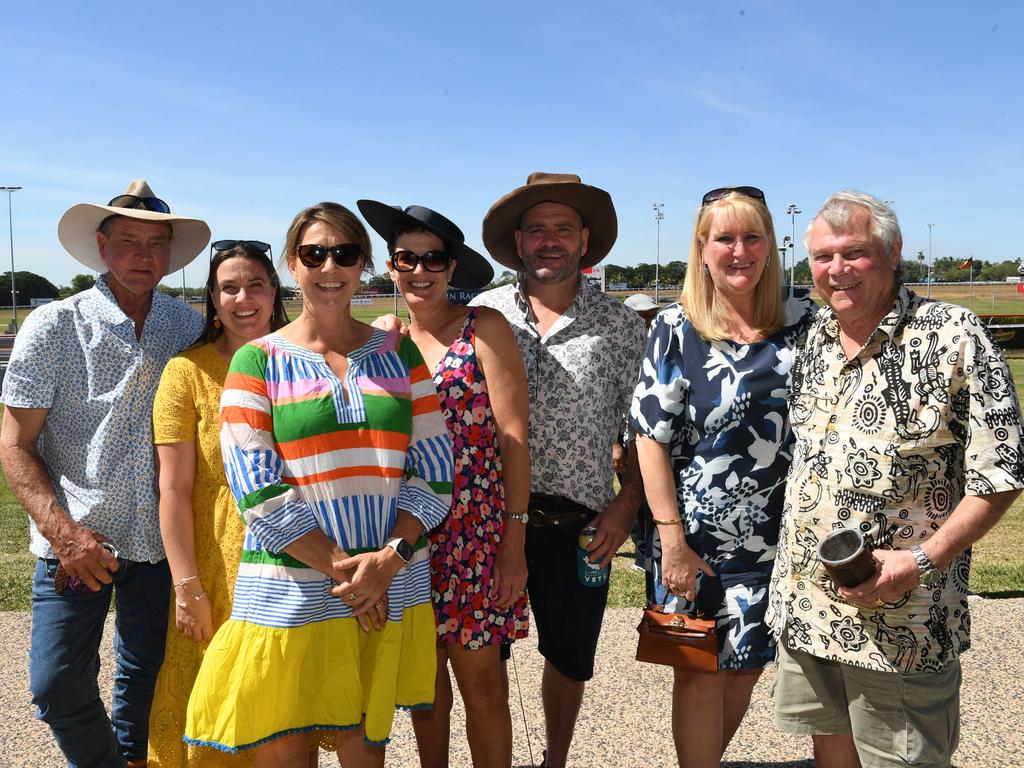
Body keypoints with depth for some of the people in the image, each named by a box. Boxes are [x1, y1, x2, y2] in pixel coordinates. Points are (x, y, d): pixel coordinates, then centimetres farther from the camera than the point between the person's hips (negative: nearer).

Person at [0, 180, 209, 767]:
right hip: (77, 540, -2)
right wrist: (63, 531, -16)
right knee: (59, 688, -2)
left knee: (147, 680, 15)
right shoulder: (54, 327, -6)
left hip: (161, 538, 3)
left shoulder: (190, 328, 2)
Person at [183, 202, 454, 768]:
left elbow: (434, 470, 2)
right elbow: (257, 492, -8)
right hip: (290, 590, -2)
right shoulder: (257, 361, 0)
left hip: (390, 591, 2)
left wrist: (389, 557, -12)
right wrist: (342, 568, -14)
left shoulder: (399, 353, 6)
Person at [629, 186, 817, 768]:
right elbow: (652, 438, -7)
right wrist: (672, 538, -12)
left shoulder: (804, 323, 1)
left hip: (778, 538, 3)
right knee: (699, 675, 7)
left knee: (747, 670, 16)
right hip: (696, 539, -3)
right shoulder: (677, 328, -6)